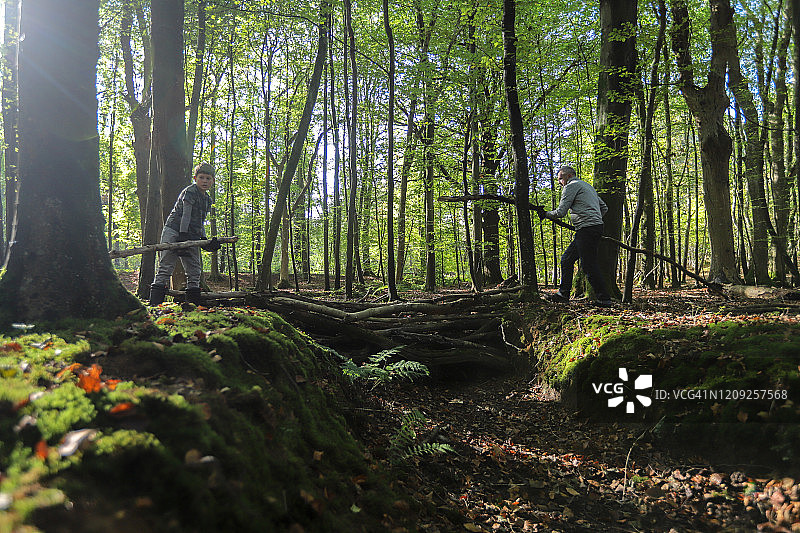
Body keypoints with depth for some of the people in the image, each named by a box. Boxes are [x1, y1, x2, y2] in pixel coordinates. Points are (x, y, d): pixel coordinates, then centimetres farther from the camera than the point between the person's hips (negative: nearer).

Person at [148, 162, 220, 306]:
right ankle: (154, 303, -12)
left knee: (195, 271, 7)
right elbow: (185, 215, -15)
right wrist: (183, 236, -20)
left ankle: (193, 304, 15)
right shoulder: (189, 192, -8)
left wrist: (204, 240, 7)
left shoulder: (208, 201, 15)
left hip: (191, 236, 8)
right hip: (173, 231, -8)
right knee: (165, 268, -11)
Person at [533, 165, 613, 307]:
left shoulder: (571, 186, -2)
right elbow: (604, 208, 28)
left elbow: (560, 212, -9)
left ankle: (604, 299, -7)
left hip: (587, 230, -10)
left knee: (589, 264, -9)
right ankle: (563, 294, 14)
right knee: (567, 259, 12)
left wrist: (545, 214, 6)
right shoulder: (587, 186, 27)